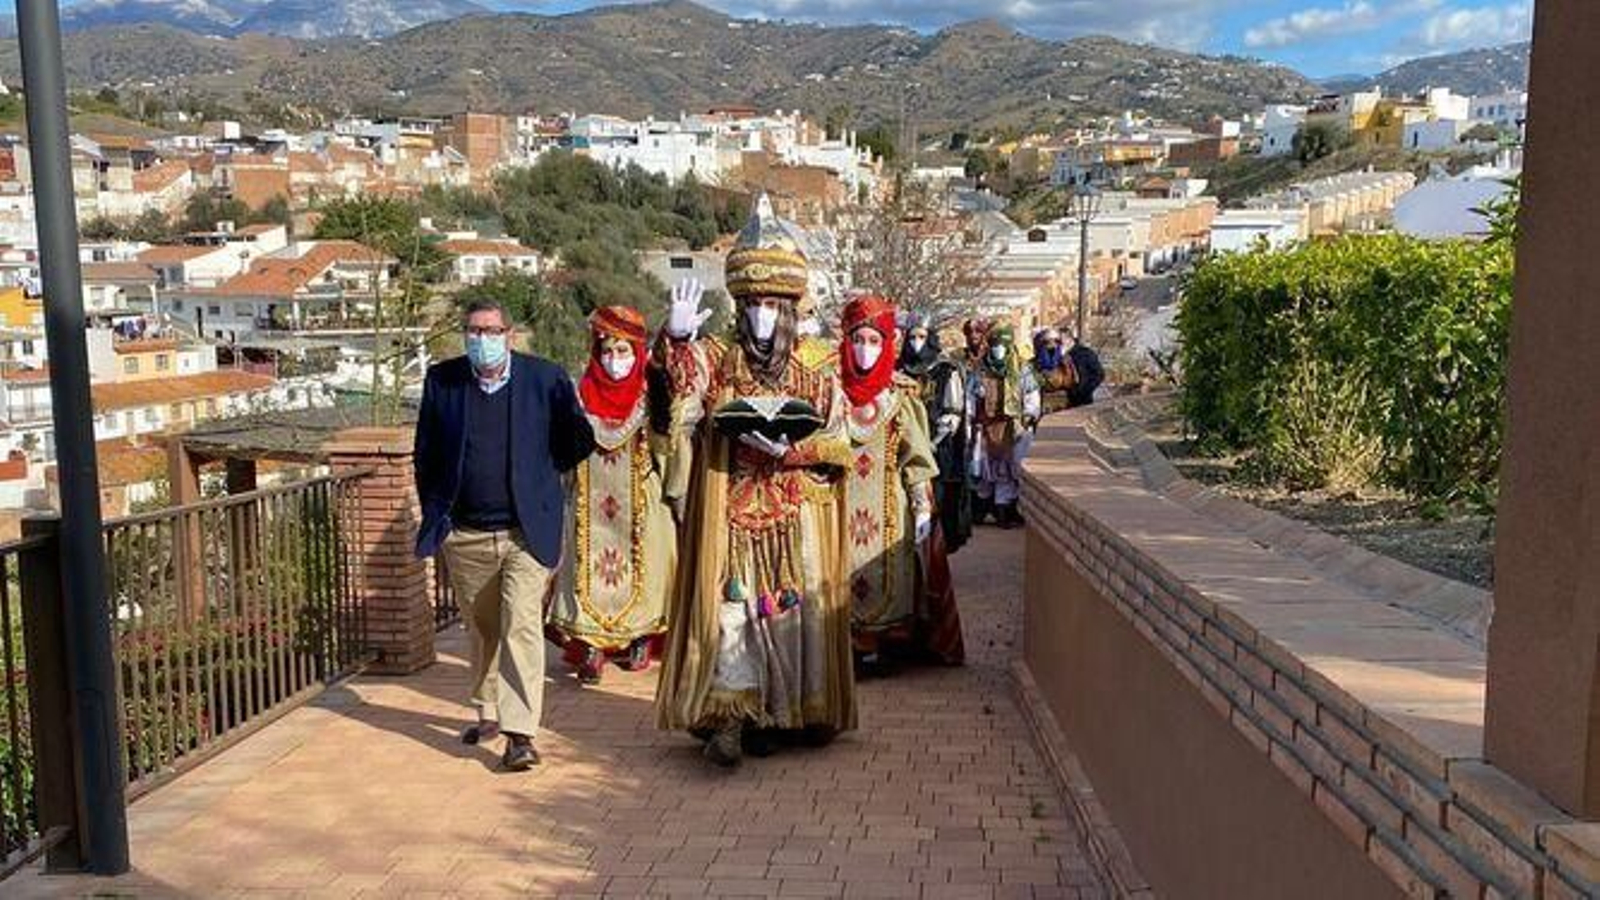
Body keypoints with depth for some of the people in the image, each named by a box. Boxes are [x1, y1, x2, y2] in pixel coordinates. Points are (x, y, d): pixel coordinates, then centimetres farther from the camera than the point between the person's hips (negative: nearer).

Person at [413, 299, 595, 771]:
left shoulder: (546, 379, -4)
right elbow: (426, 453, 11)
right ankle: (488, 713, 36)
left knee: (521, 626, -10)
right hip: (464, 535, 3)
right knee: (481, 628, 17)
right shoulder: (441, 380, 2)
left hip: (526, 530, -3)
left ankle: (521, 733, -6)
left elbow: (576, 445, 4)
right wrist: (435, 512, 10)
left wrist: (540, 480, -12)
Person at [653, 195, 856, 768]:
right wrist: (677, 339, -32)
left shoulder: (818, 366, 7)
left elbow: (838, 443, 3)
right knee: (730, 604, -8)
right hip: (731, 512, -1)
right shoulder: (714, 360, 5)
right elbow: (678, 401, -16)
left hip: (800, 516, 1)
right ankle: (730, 717, -6)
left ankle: (805, 709, 15)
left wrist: (788, 451, -14)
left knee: (801, 607, 3)